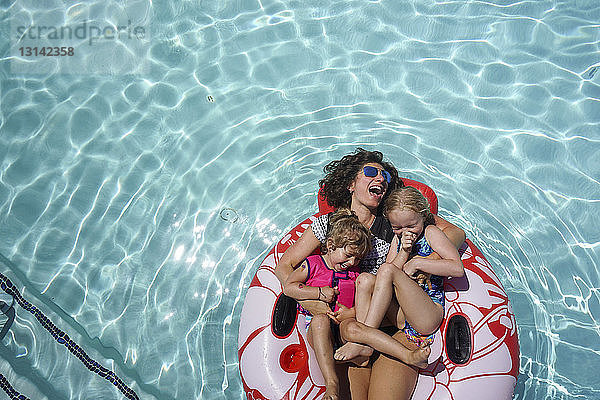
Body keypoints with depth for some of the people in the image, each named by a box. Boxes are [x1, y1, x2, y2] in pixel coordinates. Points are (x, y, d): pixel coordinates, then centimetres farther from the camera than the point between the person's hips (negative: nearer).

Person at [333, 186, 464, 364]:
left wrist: (417, 263, -14)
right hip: (399, 314, 6)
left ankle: (365, 341, -25)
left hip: (428, 315, -6)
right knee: (366, 279, -14)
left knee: (387, 270, -25)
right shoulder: (398, 239, 18)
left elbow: (458, 268, -13)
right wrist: (404, 253, -9)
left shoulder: (430, 232, 2)